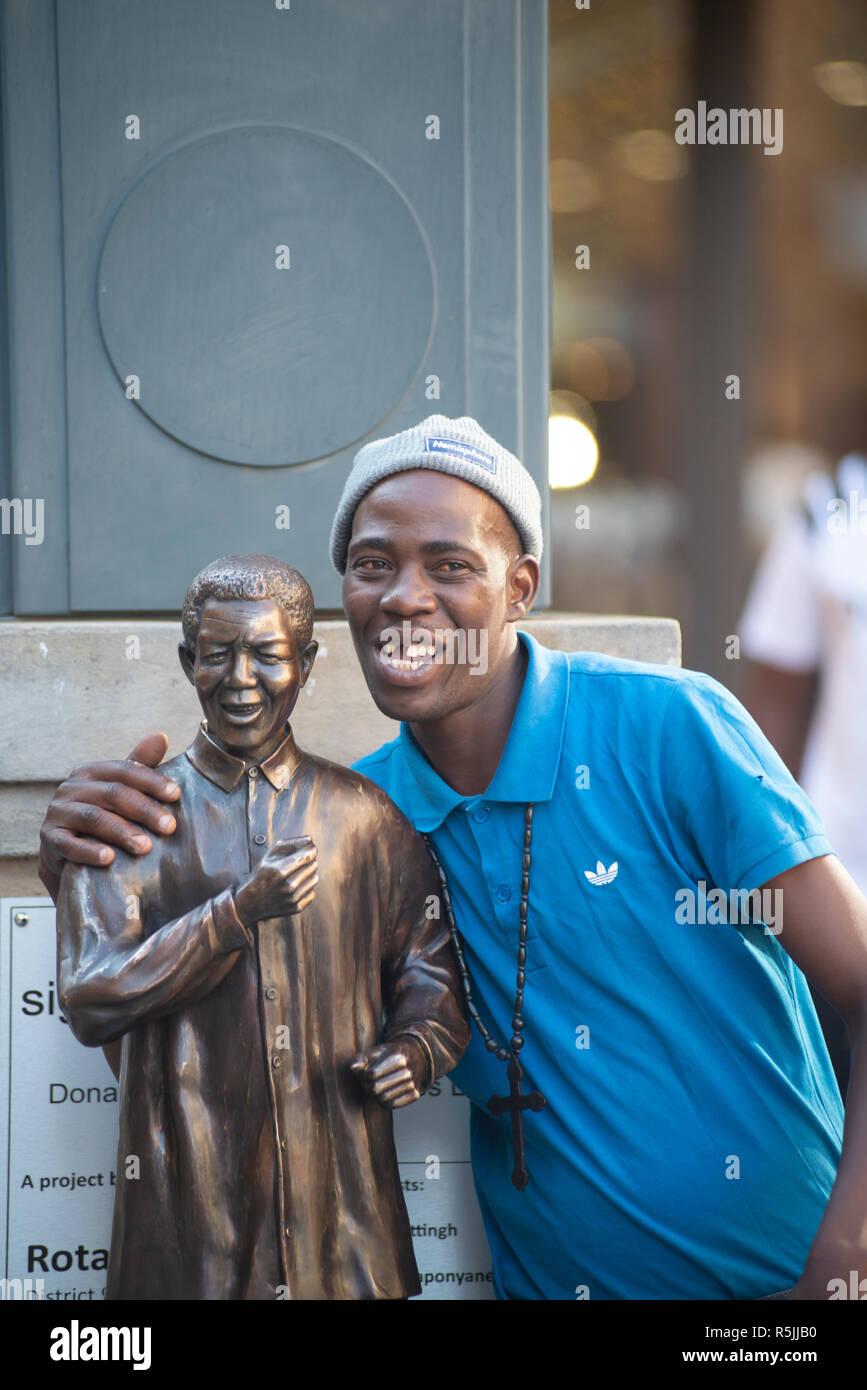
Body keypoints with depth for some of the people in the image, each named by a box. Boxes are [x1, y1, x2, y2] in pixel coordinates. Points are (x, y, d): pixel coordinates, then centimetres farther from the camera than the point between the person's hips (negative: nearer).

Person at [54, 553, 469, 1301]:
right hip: (187, 1195, -2)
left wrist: (418, 1050, -5)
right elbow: (90, 1000, -8)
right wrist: (239, 912, -16)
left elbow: (429, 974, 16)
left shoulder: (366, 817, 8)